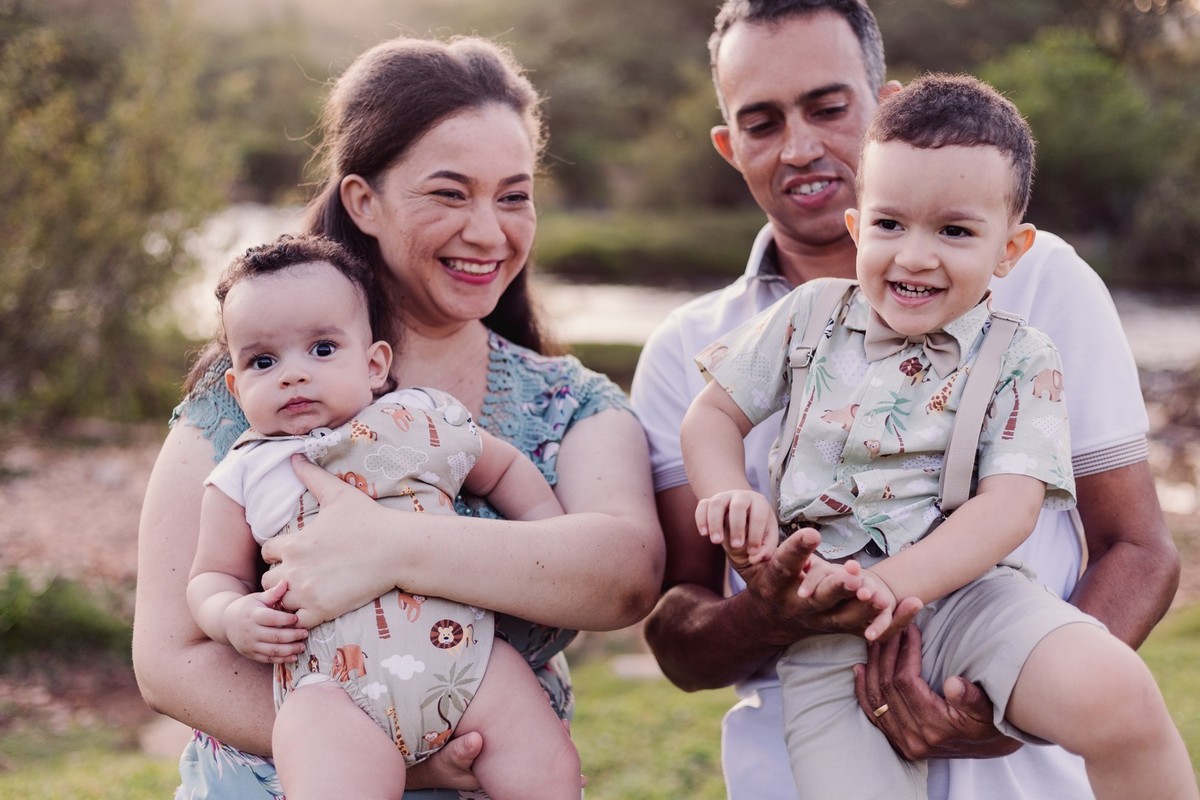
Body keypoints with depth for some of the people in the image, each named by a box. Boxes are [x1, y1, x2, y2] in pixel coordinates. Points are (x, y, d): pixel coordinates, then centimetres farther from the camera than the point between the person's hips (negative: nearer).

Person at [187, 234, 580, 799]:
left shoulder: (425, 421, 14)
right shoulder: (243, 478, 12)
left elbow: (506, 470, 30)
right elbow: (212, 576, 17)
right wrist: (233, 615, -5)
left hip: (464, 651, 2)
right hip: (331, 686, -2)